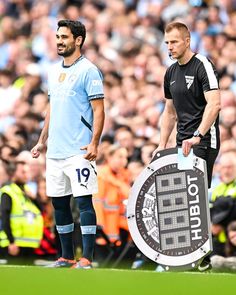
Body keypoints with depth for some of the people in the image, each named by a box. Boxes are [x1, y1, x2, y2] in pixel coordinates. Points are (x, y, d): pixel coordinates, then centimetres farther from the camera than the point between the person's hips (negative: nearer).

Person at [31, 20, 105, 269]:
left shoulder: (88, 71, -6)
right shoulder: (54, 71, 16)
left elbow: (99, 110, -10)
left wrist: (94, 143, -20)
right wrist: (42, 141, 20)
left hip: (78, 152, -8)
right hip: (55, 151, 8)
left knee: (84, 201, -7)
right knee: (59, 202, 9)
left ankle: (86, 259, -7)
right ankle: (67, 257, 17)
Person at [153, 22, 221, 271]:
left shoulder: (202, 66, -10)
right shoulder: (171, 73, 14)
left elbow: (214, 104, -21)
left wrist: (197, 136, -29)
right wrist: (162, 145, 15)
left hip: (203, 142, -7)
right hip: (183, 143, 8)